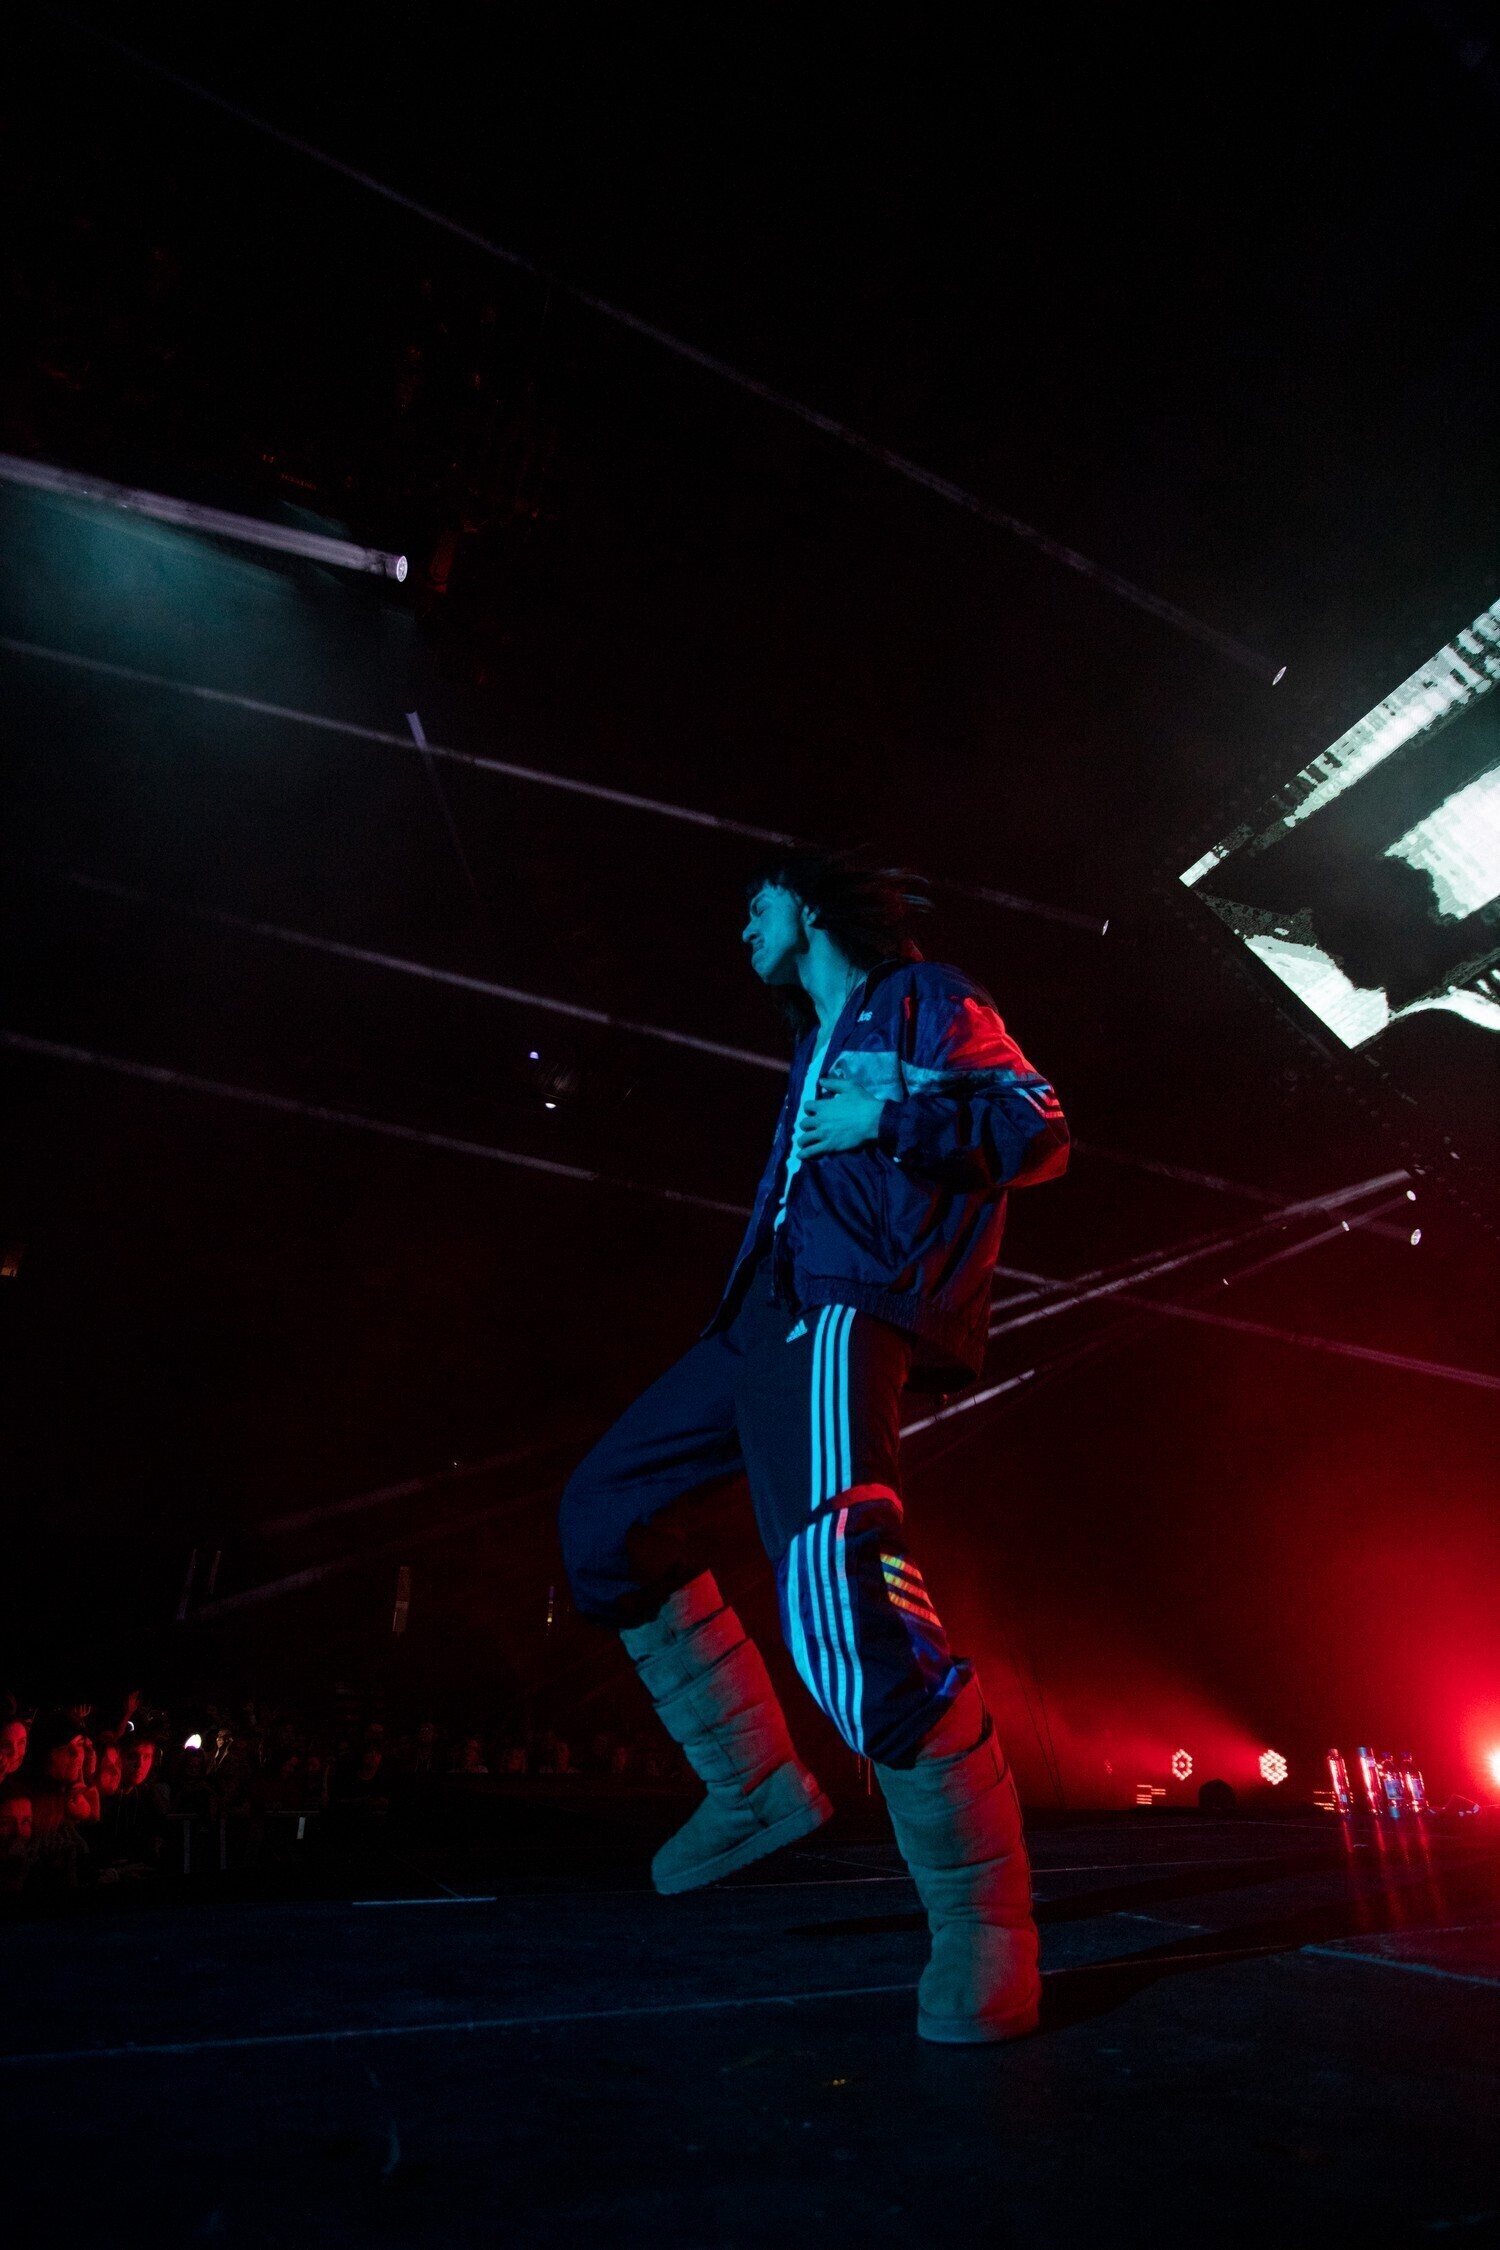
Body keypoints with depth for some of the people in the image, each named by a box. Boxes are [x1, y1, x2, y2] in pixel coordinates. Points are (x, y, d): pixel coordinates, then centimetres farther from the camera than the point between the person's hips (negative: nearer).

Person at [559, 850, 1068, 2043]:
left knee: (843, 1593, -25)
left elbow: (1040, 1127, -5)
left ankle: (983, 1925, -6)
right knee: (605, 1509, 11)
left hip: (843, 1313, -9)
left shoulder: (924, 999, 7)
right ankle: (755, 1782, 15)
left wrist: (891, 1118, -14)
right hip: (769, 1315, 10)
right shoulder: (819, 1042, 29)